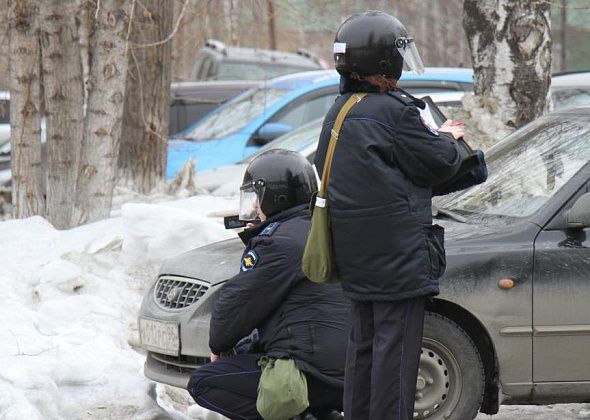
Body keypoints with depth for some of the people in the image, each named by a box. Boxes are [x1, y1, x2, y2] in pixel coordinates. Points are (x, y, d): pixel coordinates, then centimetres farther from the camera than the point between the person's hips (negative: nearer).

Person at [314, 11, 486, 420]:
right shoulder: (394, 110, -16)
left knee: (364, 342, 17)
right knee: (395, 345, -6)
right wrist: (450, 140, 11)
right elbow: (439, 164, -13)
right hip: (397, 251, -9)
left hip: (356, 257, 9)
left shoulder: (339, 112, 13)